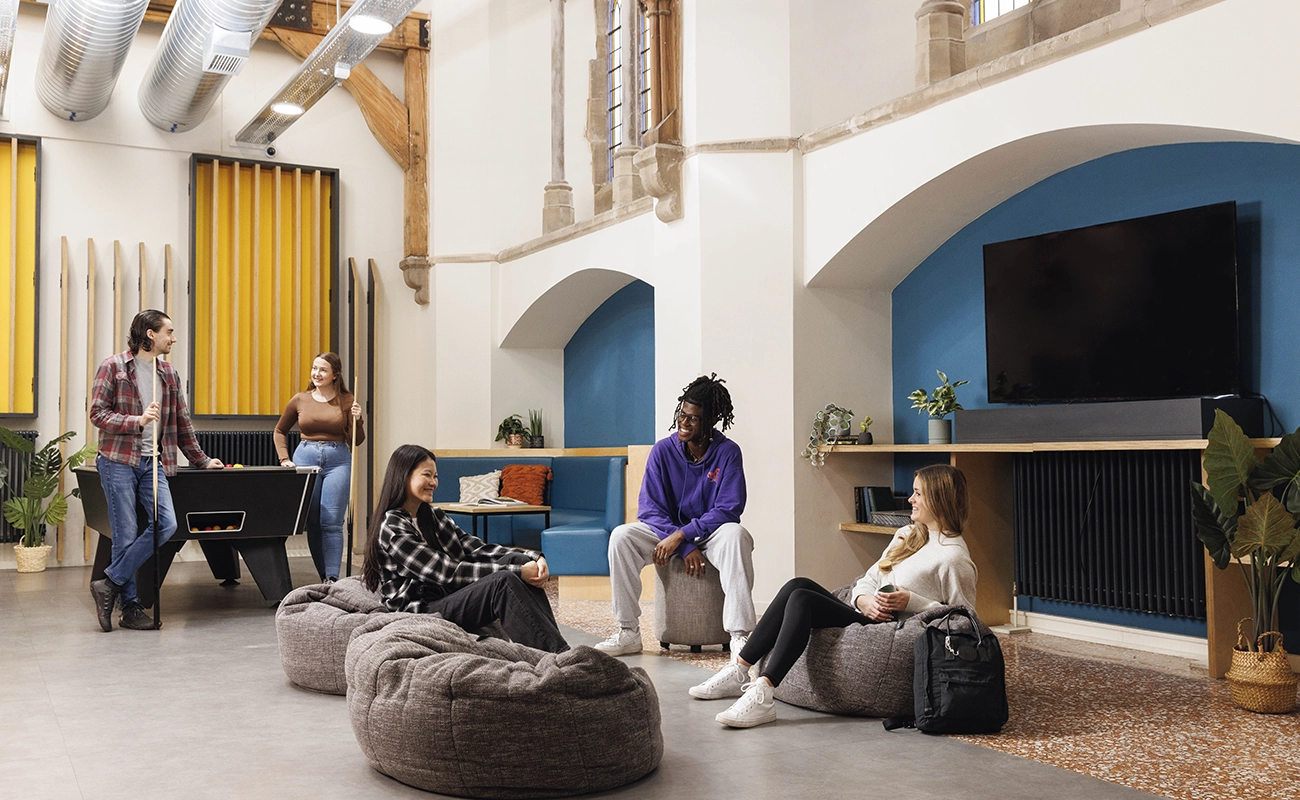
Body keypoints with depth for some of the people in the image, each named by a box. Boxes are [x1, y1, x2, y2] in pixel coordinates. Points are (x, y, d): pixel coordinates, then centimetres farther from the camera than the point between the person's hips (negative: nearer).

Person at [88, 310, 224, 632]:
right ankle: (130, 606, 9)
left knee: (166, 524, -10)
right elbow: (98, 414, -7)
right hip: (118, 461, -5)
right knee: (126, 534, -2)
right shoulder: (113, 366, -1)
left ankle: (110, 584, 0)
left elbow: (182, 422, 21)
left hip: (153, 463, 5)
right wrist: (137, 421, -19)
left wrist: (202, 460, 23)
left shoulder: (169, 374, 15)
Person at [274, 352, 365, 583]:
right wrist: (284, 458, 8)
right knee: (311, 522, 5)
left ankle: (332, 578, -6)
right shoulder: (300, 400, 6)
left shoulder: (347, 401, 2)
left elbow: (357, 440, 3)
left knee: (331, 521, -9)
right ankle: (323, 576, 16)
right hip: (305, 458, 2)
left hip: (338, 461, -2)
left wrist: (356, 419, -15)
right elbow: (280, 431, 19)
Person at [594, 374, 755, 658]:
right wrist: (685, 548, -20)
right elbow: (649, 508, -9)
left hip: (711, 534, -2)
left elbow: (729, 510, -17)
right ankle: (628, 632, -18)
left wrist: (682, 534, -26)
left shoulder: (727, 452, -11)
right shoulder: (663, 450, -6)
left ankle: (740, 635, -37)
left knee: (736, 534, -36)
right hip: (667, 532, 2)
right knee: (621, 536, -23)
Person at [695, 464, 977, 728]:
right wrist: (864, 601, -5)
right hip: (864, 616, 9)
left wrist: (912, 602, -15)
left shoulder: (954, 557, -6)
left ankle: (762, 694, -33)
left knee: (802, 599, -24)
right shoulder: (907, 536, 21)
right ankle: (739, 671, -15)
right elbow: (867, 581, 18)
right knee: (798, 586, -13)